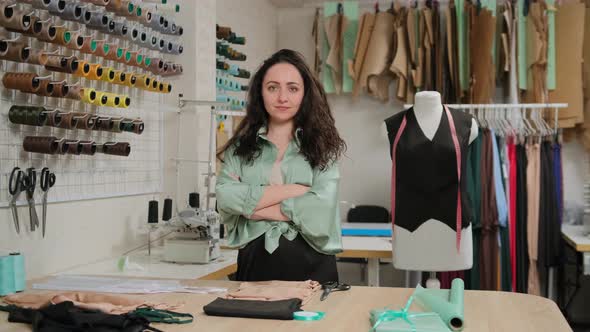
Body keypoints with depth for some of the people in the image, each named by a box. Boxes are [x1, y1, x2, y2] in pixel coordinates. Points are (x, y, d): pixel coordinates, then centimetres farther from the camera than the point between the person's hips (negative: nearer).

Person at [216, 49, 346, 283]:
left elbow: (321, 209, -13)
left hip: (311, 266, -1)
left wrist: (250, 204, -9)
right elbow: (225, 198, -8)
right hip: (255, 263, 2)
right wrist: (289, 191, -12)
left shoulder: (321, 145, 1)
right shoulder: (241, 145, 7)